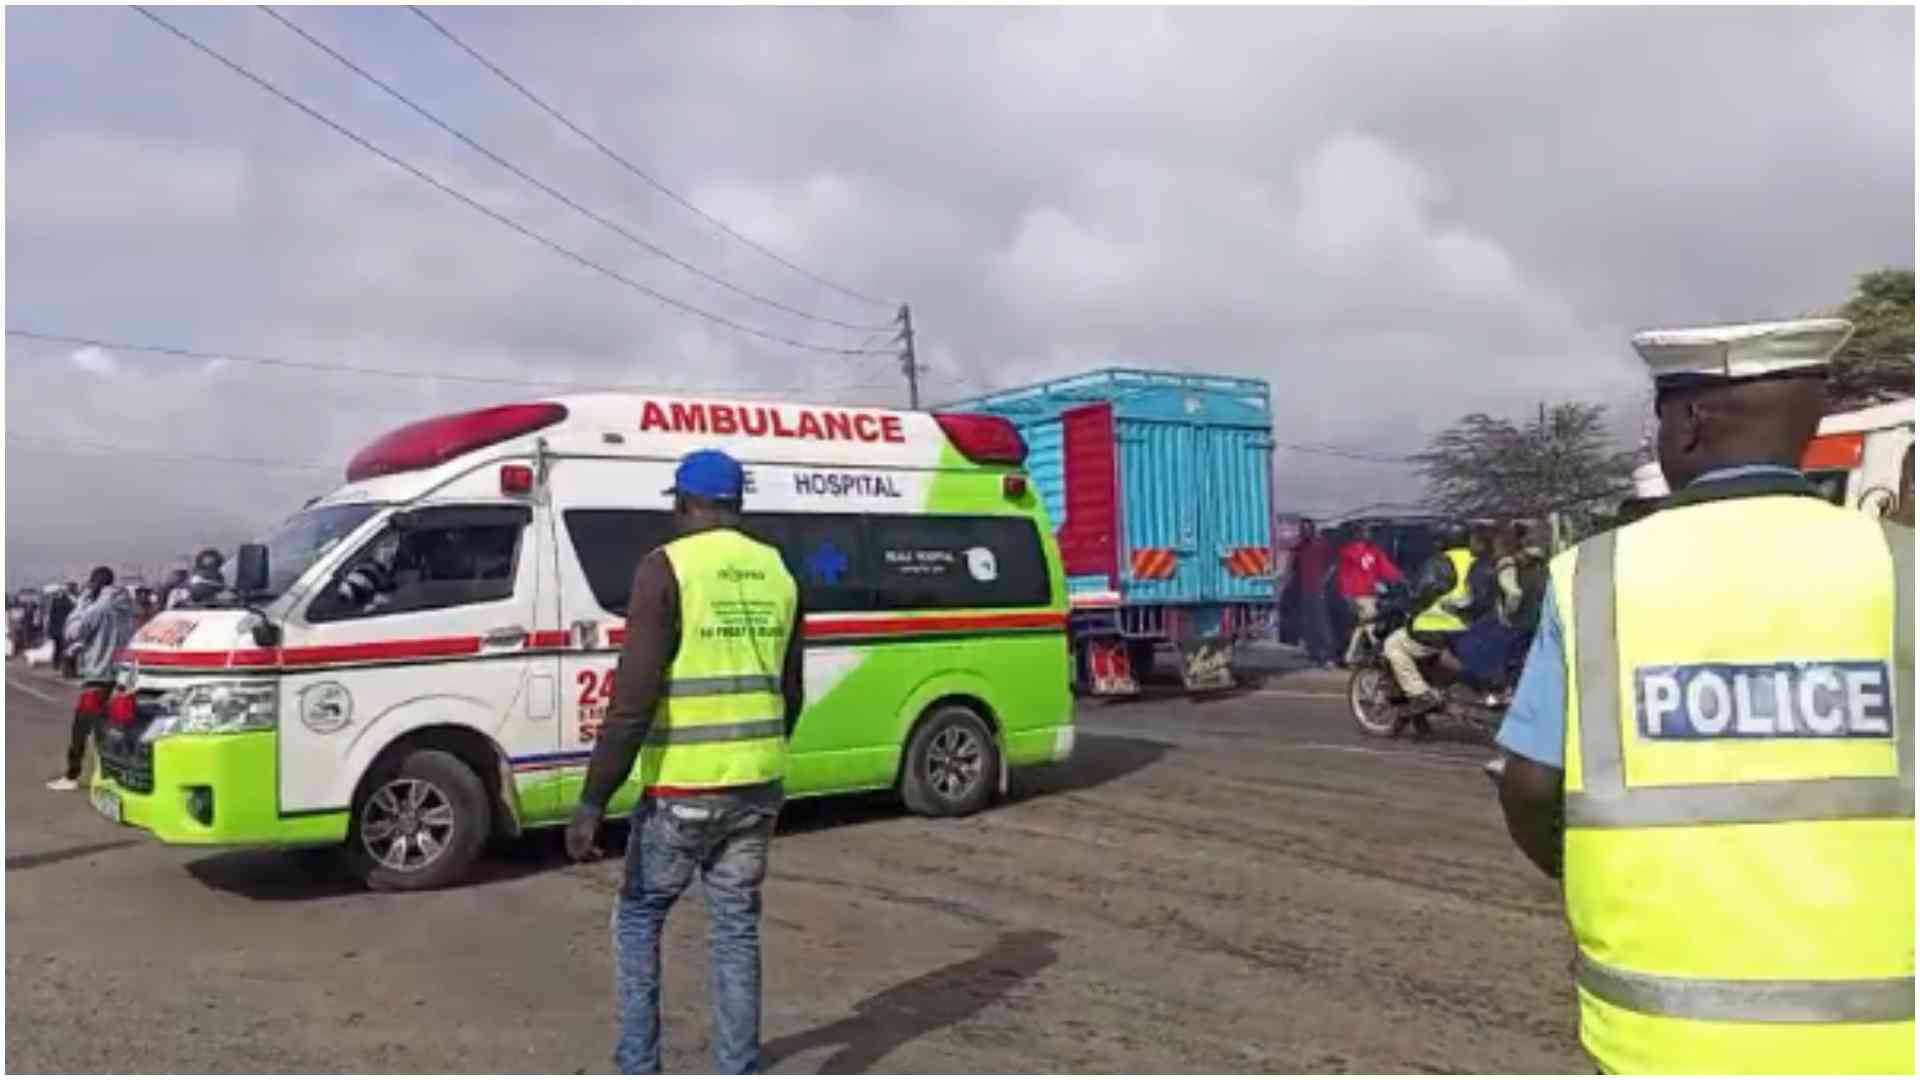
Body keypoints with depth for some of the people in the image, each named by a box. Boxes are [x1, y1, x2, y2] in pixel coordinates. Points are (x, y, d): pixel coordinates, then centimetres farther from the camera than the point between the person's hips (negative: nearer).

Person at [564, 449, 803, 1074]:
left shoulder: (667, 568, -11)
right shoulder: (778, 573, 8)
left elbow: (634, 699, -17)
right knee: (736, 928, 13)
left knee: (638, 919, 15)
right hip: (757, 785, 5)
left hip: (683, 788, -5)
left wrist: (592, 801, -12)